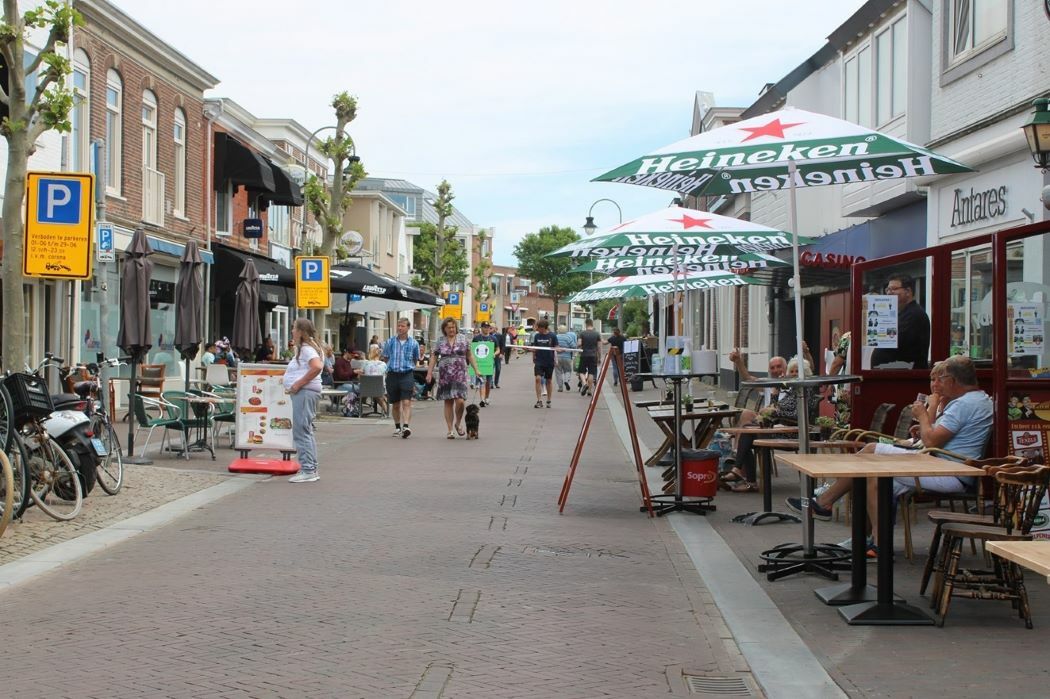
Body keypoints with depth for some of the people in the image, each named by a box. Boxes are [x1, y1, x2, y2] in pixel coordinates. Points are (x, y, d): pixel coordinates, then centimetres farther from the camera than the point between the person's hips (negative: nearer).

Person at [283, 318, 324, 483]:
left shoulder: (307, 349, -13)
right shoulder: (303, 348, 19)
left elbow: (317, 367, -28)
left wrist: (298, 384, -23)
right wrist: (293, 385, 12)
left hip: (305, 392, -11)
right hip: (302, 393, 11)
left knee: (301, 431, -10)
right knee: (306, 431, 14)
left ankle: (307, 470, -9)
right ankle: (311, 469, 19)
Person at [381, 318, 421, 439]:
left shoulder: (413, 343, 3)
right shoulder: (390, 342, 5)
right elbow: (385, 358, 16)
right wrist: (393, 365, 11)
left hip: (407, 375, -2)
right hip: (392, 375, 2)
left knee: (406, 402, -16)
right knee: (395, 404, 11)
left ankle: (406, 426, -25)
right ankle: (397, 427, 25)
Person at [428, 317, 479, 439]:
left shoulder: (462, 339, 6)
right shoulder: (440, 341, 7)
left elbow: (469, 356, 11)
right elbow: (434, 357, 9)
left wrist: (476, 370, 6)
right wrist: (429, 372, 2)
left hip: (459, 375, -1)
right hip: (444, 376, 1)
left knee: (460, 401, -13)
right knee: (448, 402, 2)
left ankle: (458, 423, 13)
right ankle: (450, 430, 8)